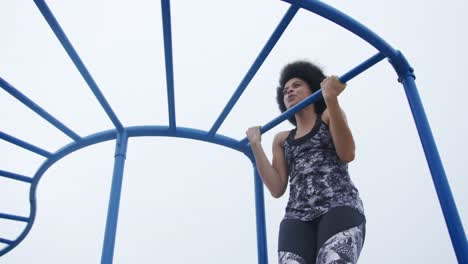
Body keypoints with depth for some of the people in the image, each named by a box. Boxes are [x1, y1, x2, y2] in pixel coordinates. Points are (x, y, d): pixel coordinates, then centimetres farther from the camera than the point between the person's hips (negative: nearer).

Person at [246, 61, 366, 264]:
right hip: (297, 217, 3)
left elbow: (347, 154, -1)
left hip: (340, 206, -2)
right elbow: (277, 189, 14)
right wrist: (255, 144, 14)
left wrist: (331, 98, -6)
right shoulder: (282, 139, 27)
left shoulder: (329, 116, 20)